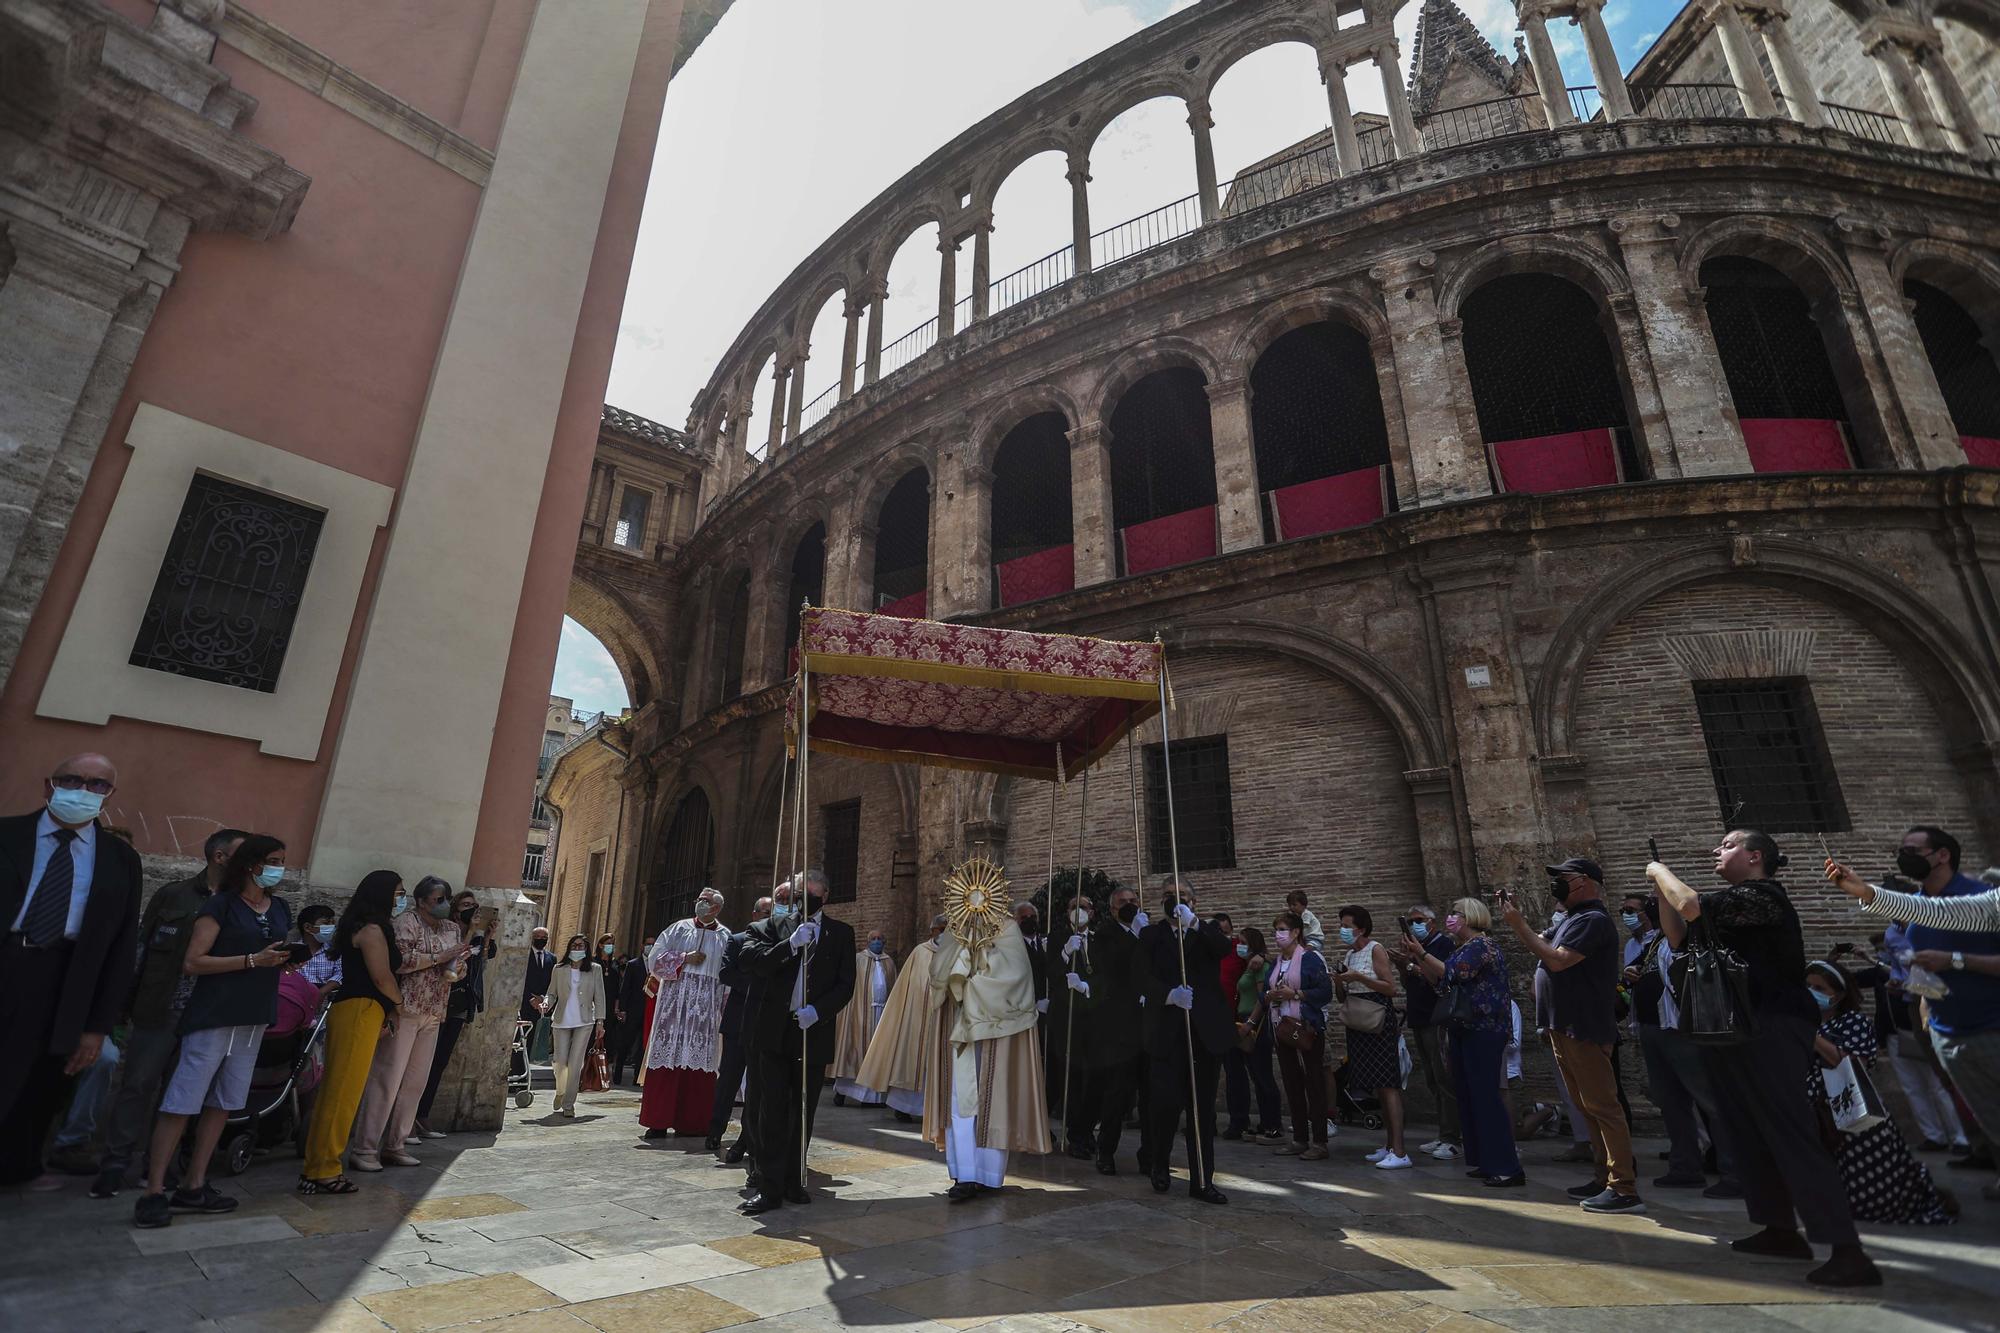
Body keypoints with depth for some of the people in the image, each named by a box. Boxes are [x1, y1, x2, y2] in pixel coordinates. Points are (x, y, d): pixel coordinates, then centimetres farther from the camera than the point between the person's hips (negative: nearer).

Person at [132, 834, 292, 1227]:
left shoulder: (280, 908, 11)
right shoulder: (221, 904, -8)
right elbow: (193, 962, -13)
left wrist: (291, 960, -2)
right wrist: (253, 960, -21)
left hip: (254, 1019, 6)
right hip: (213, 1016, -6)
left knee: (222, 1104, 9)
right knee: (182, 1103, -5)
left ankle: (193, 1187, 17)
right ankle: (153, 1192, 4)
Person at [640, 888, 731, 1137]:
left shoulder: (725, 937, 8)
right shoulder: (679, 929, 8)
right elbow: (655, 958, 2)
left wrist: (724, 1008, -5)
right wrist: (685, 959, -9)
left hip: (707, 1004, 0)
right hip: (676, 999, 0)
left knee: (699, 1058, 0)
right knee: (668, 1056, -2)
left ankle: (693, 1121, 8)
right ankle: (659, 1121, 6)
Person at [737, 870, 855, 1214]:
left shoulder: (841, 933, 6)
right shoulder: (772, 926, 4)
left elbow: (845, 984, 1)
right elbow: (751, 961, -12)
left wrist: (818, 1010, -13)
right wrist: (791, 944, -23)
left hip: (814, 1032, 1)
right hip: (774, 1031, -1)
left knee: (803, 1112, 10)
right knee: (772, 1111, 0)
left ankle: (794, 1181, 23)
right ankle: (770, 1187, 8)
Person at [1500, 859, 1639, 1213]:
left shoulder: (1594, 919, -15)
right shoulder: (1573, 918, 16)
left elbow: (1557, 960, -23)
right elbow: (1544, 951, 19)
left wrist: (1519, 925, -16)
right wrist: (1517, 922, 11)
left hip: (1585, 1029, -10)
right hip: (1565, 1026, 10)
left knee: (1601, 1106, -6)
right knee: (1588, 1107, 15)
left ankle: (1625, 1190, 0)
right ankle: (1604, 1177, 24)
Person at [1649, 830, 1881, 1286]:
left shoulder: (1763, 895, -12)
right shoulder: (1733, 904, 18)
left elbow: (1690, 905, -26)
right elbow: (1680, 938, 18)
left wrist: (1660, 871, -8)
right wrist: (1661, 889, 10)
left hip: (1771, 1029, -10)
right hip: (1737, 1031, 10)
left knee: (1793, 1137, -11)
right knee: (1750, 1136, 14)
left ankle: (1848, 1251, -7)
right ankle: (1780, 1229, 23)